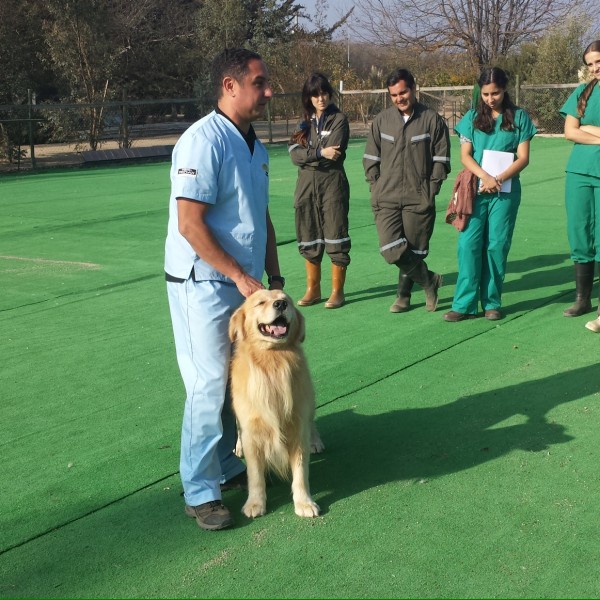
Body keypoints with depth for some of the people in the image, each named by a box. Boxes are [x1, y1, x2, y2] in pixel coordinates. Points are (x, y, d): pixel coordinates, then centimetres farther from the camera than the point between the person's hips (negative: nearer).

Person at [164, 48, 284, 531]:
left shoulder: (255, 146, 12)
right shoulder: (203, 141, -16)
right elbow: (190, 224, -21)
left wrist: (274, 278, 13)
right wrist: (240, 276, -18)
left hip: (245, 285, 8)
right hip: (204, 286, -8)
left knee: (236, 382, 15)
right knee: (209, 385, -3)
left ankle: (227, 467, 30)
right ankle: (200, 492, 9)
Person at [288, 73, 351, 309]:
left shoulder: (338, 119, -1)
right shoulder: (305, 122, 12)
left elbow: (334, 153, -14)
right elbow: (294, 154, -3)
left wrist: (307, 154, -5)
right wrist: (320, 152, -16)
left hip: (332, 184, -5)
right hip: (306, 185, 5)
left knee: (335, 239, -2)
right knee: (308, 240, 10)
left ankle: (337, 291, 9)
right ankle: (312, 289, 22)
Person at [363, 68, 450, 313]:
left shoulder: (432, 120, 2)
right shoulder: (381, 120, 10)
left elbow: (441, 160, 4)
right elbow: (371, 158, 15)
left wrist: (430, 189, -2)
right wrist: (376, 186, 6)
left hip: (419, 200, -2)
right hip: (386, 199, 2)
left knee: (414, 252, 4)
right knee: (392, 251, -11)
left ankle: (403, 295, 25)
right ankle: (429, 280, 11)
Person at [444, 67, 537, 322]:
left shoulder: (518, 117, 6)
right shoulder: (472, 117, 8)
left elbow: (523, 158, 1)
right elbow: (465, 155, 3)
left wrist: (499, 179, -14)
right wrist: (485, 177, -15)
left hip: (506, 191, -1)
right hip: (476, 189, 1)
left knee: (497, 245, 0)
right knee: (468, 243, -7)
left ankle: (492, 303, 10)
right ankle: (464, 304, -4)